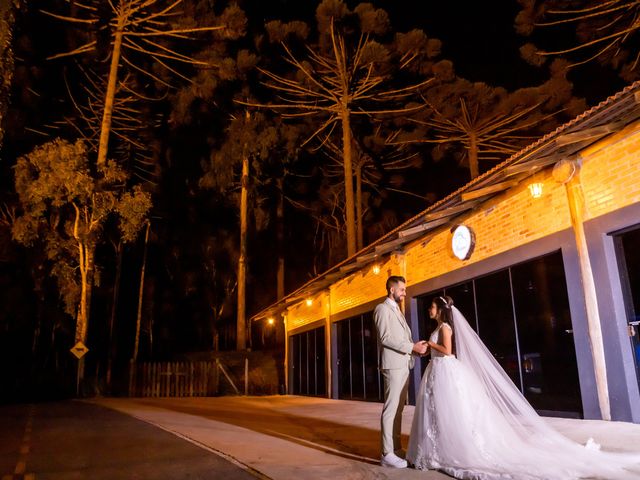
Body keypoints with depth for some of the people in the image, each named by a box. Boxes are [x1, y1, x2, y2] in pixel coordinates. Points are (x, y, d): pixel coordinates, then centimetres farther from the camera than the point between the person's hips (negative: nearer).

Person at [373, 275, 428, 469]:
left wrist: (416, 348, 5)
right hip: (393, 365, -9)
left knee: (398, 409, 11)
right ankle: (387, 454, -5)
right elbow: (386, 338, -16)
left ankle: (396, 448, 17)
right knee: (391, 408, -8)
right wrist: (412, 347, -16)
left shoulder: (398, 310, 23)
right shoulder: (383, 309, -6)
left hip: (403, 365, 9)